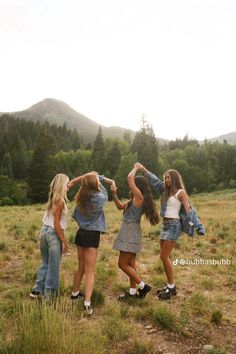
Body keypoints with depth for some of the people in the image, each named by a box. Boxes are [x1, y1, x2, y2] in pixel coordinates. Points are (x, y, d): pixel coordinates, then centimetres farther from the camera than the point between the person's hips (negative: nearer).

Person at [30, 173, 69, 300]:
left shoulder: (52, 198, 8)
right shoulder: (59, 200, -15)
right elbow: (56, 223, -17)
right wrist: (64, 241, -14)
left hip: (44, 231, 8)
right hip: (54, 233, -8)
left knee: (45, 263, 21)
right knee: (53, 266, 6)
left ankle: (37, 289, 28)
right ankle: (49, 294, 16)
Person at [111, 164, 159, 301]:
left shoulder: (139, 197, -15)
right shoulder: (134, 199, 12)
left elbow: (129, 178, -20)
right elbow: (120, 206, 21)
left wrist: (135, 168, -3)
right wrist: (114, 194, 9)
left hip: (131, 232, -10)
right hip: (129, 231, 10)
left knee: (122, 264, -3)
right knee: (131, 263, 15)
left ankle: (143, 285, 5)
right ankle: (133, 291, 24)